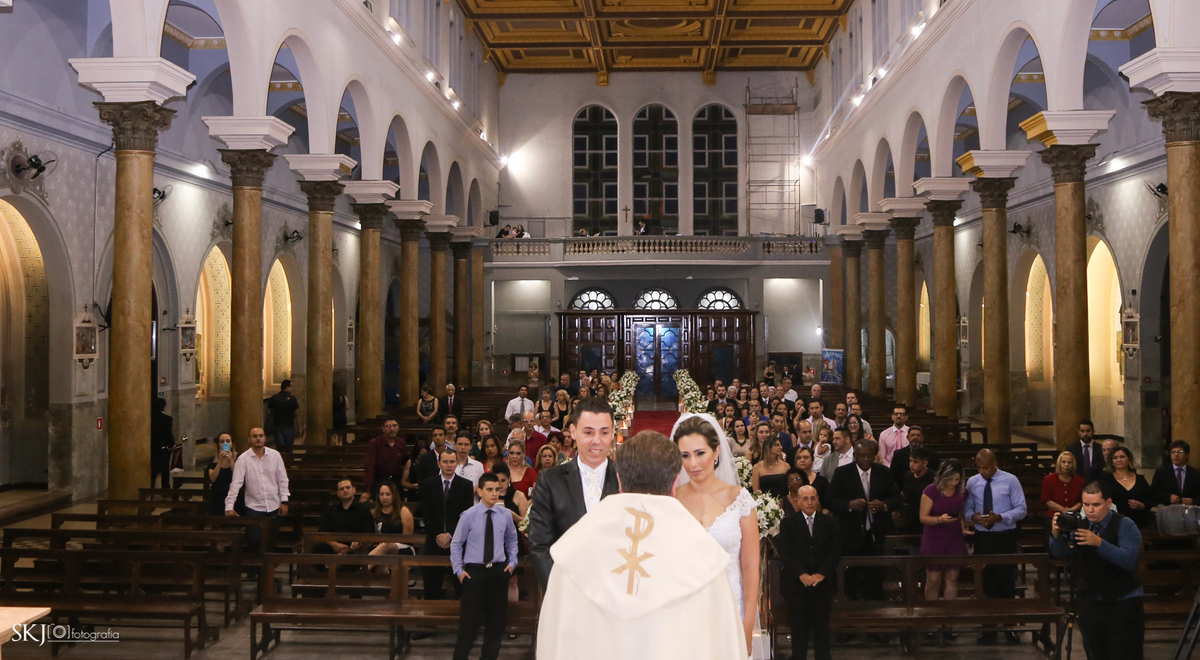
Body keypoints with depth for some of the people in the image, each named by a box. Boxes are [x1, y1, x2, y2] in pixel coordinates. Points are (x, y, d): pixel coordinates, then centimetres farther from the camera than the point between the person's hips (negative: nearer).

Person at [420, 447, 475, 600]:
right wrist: (437, 536, -8)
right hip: (434, 542, 1)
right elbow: (426, 515, 3)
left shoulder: (466, 485, 4)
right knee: (432, 589, 3)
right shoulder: (428, 485, 7)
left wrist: (450, 535, -11)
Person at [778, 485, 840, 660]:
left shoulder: (829, 522, 7)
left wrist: (821, 574, -12)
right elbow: (786, 553, -4)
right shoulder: (788, 523, 4)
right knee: (799, 628, 2)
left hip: (822, 583, 1)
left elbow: (835, 552, 1)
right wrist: (802, 575, -16)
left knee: (822, 627, 5)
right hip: (797, 584, -1)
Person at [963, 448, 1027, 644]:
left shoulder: (1010, 480, -6)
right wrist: (973, 516, -16)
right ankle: (988, 626, 18)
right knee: (986, 582, 7)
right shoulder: (972, 482, 3)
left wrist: (1000, 517, -23)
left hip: (1005, 538, -2)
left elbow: (1021, 510, -8)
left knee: (1006, 580, 6)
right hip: (982, 538, 3)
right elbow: (967, 509, 7)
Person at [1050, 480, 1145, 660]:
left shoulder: (1125, 525, -12)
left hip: (1123, 605, -5)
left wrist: (1099, 543, -38)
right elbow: (1060, 553, -1)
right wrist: (1056, 534, -22)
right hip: (1089, 603, 5)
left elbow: (1128, 559, -25)